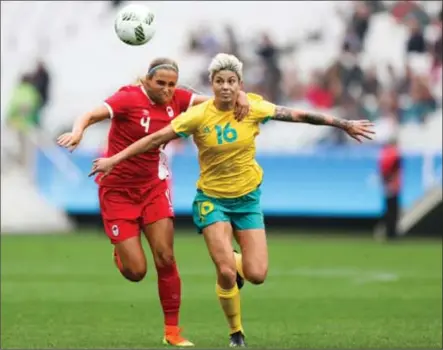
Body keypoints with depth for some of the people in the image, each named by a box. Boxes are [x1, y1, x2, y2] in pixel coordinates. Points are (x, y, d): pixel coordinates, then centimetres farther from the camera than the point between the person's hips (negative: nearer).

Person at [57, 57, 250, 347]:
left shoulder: (175, 99, -5)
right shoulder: (130, 98, -21)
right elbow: (94, 114, -35)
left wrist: (240, 96, -25)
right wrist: (78, 131, -57)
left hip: (153, 185, 4)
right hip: (118, 190, -4)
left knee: (166, 258, -6)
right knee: (135, 272, -6)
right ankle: (122, 253, 32)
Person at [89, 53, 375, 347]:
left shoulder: (254, 109, -10)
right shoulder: (198, 116, -16)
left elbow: (299, 116, -1)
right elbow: (156, 139, -12)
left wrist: (345, 125, 5)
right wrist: (114, 159, -15)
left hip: (248, 198, 2)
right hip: (212, 198, -2)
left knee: (256, 276, -7)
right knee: (227, 273, -15)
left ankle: (235, 261, 32)